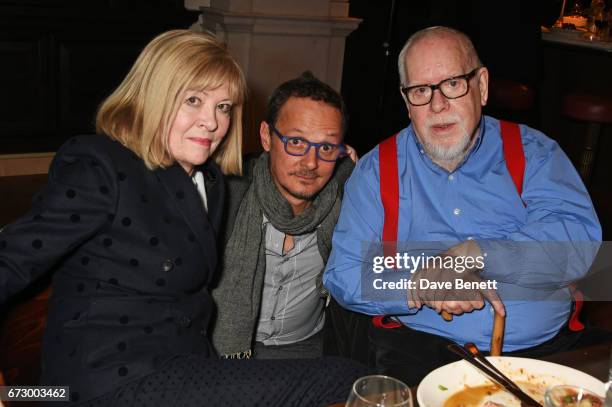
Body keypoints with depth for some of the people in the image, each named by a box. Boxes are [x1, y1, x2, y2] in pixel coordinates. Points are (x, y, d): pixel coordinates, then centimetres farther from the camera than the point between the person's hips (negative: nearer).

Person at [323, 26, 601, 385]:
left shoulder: (532, 151, 8)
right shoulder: (377, 170, 7)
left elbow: (580, 238, -8)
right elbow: (342, 275, 1)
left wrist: (470, 254, -17)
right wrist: (421, 287, -15)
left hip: (545, 348, 2)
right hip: (420, 351, -1)